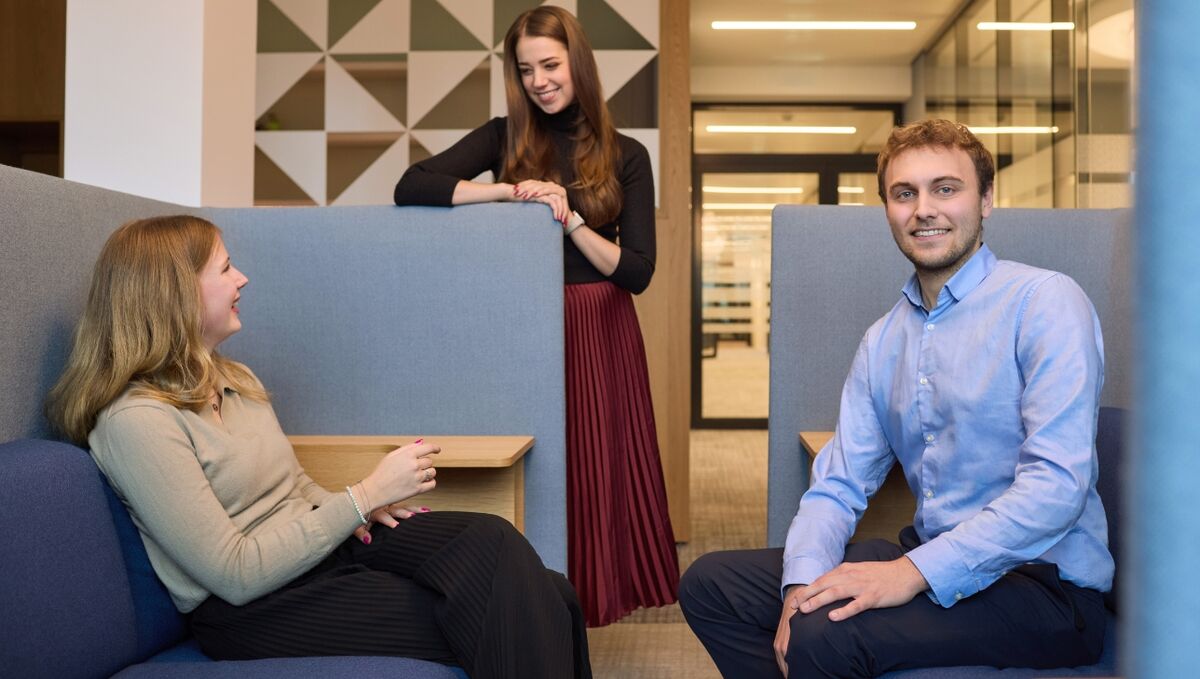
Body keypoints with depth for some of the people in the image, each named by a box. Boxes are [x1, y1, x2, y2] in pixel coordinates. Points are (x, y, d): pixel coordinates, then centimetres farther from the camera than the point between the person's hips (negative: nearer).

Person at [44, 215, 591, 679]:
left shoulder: (235, 381, 12)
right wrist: (364, 496, -19)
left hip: (321, 545, 8)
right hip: (252, 610, -8)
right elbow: (236, 575, -19)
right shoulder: (136, 420, -16)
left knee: (494, 541, -18)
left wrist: (352, 510, 0)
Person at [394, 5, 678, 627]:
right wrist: (510, 191, -17)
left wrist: (571, 221, -15)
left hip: (601, 333, 1)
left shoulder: (625, 156, 4)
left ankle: (591, 595, 20)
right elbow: (410, 189, -10)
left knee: (598, 469, 3)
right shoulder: (504, 138, 4)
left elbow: (637, 272, -2)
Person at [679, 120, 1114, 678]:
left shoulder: (1045, 302, -11)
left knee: (824, 634, -30)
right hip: (929, 563, 7)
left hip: (1044, 585, -6)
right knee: (711, 583, 1)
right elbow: (838, 483, 6)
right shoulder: (883, 340, 10)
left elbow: (1057, 485, -21)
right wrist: (803, 581, -12)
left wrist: (915, 571, -26)